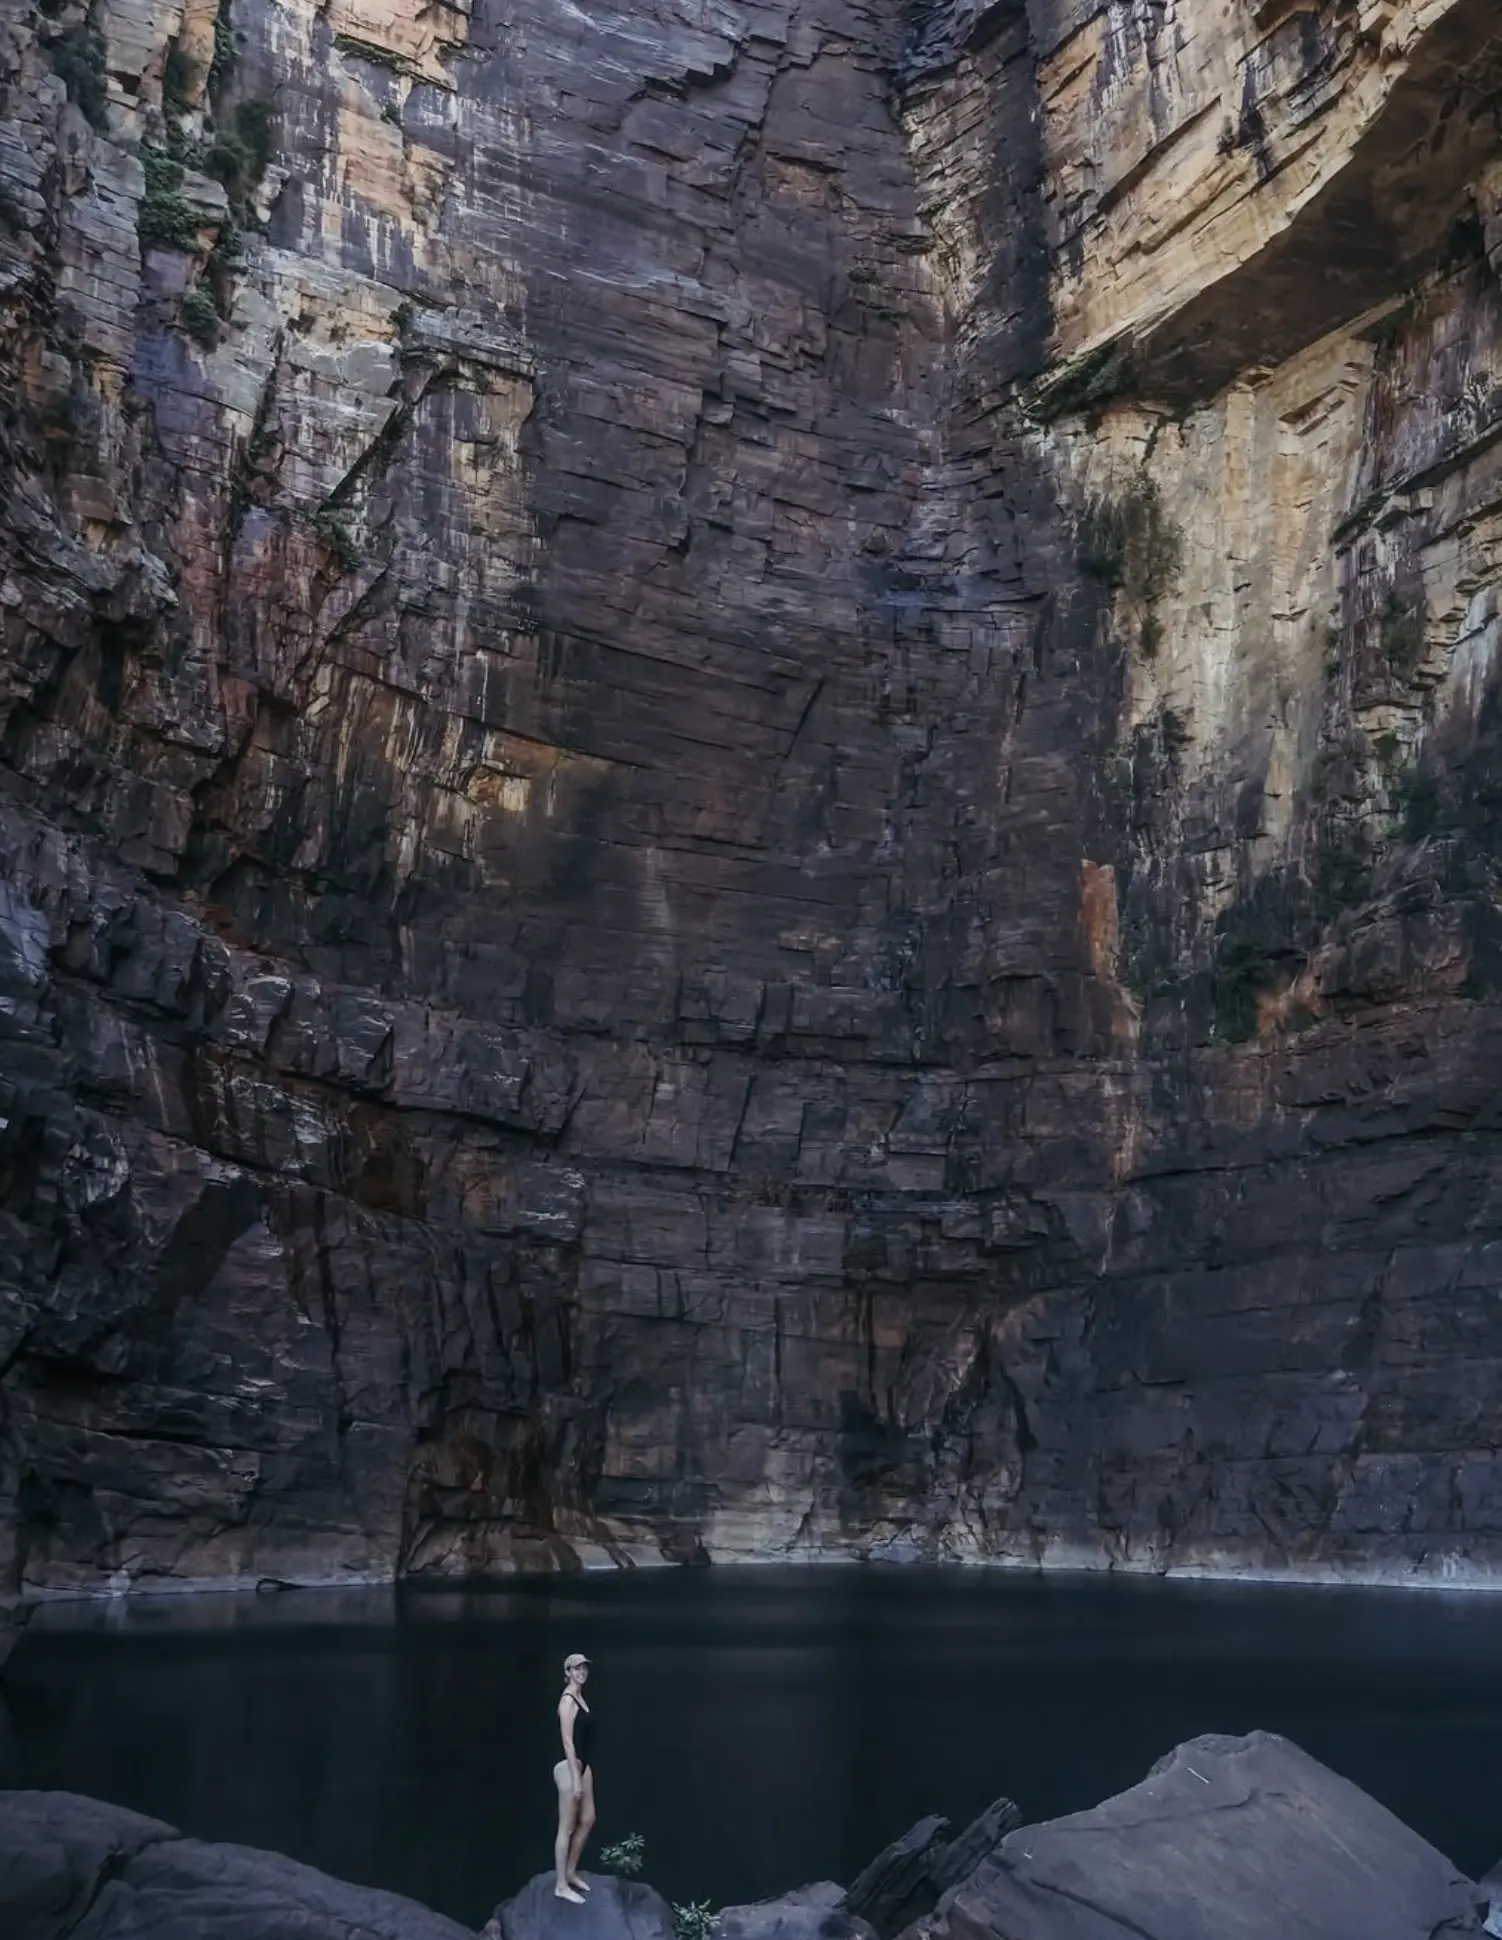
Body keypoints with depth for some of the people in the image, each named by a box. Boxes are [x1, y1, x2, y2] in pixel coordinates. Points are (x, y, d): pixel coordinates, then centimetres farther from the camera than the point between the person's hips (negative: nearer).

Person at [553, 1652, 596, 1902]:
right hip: (569, 1766, -10)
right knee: (567, 1827, -2)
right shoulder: (567, 1701, -16)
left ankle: (571, 1872, 30)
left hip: (583, 1765, 10)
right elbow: (568, 1742, -19)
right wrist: (575, 1778, -21)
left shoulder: (579, 1697, 12)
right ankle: (561, 1885, 6)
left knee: (587, 1820, 17)